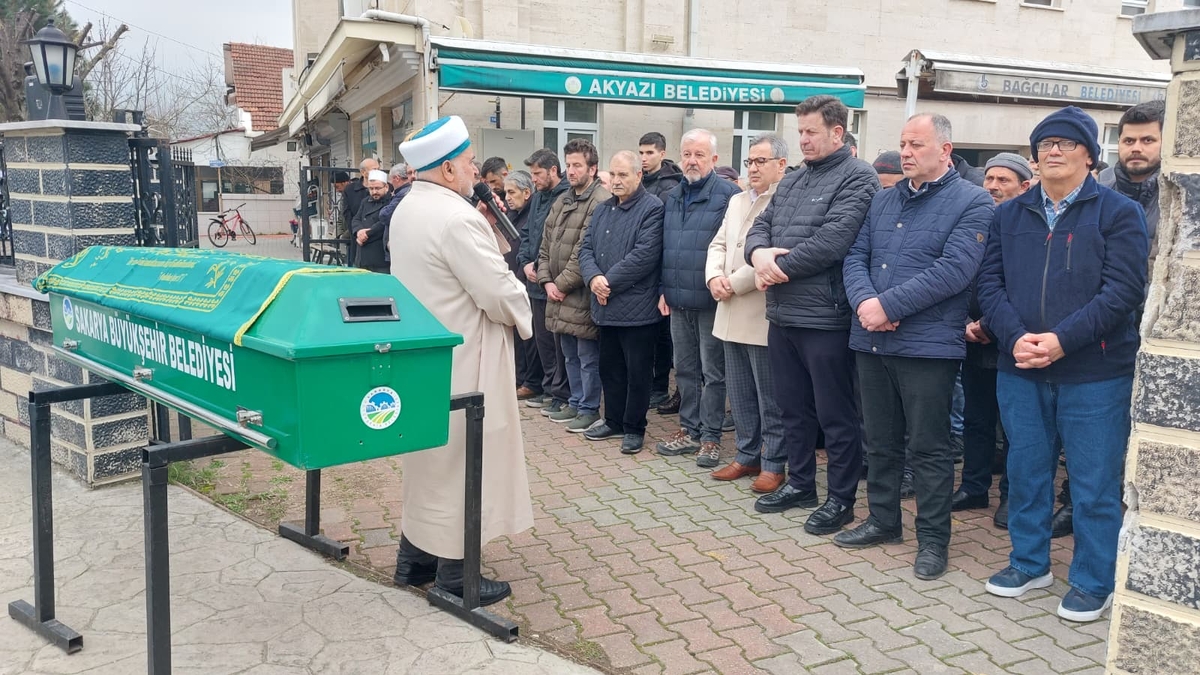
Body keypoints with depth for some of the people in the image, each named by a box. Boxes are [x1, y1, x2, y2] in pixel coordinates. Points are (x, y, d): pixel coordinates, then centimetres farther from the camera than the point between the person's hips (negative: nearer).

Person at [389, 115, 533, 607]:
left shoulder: (407, 209, 9)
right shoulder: (458, 218, -23)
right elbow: (500, 296, -22)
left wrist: (490, 233, 2)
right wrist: (521, 309, -1)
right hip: (461, 363, -10)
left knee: (431, 458, 19)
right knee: (459, 463, 2)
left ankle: (415, 557, 31)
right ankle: (454, 575, 13)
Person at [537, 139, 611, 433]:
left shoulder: (600, 202, -14)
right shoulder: (561, 202, 15)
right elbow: (546, 245, 16)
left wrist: (562, 284, -13)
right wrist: (547, 281, 3)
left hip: (582, 294, -8)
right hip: (558, 295, 9)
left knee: (588, 357, 2)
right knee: (570, 355, 18)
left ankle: (589, 409, 14)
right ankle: (575, 403, 30)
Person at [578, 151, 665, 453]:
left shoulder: (652, 209, -10)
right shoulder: (602, 210, 15)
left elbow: (644, 255, -19)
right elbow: (586, 248, 10)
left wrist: (610, 282, -16)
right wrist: (593, 278, -11)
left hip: (637, 308, -7)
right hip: (606, 307, 8)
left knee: (637, 372, 3)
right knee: (609, 368, 17)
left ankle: (634, 428, 15)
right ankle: (614, 421, 31)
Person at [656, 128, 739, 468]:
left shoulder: (728, 195, -10)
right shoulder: (673, 197, 13)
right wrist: (663, 289, 11)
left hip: (710, 300, -7)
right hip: (678, 300, 7)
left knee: (712, 372, 3)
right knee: (685, 368, 14)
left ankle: (710, 436, 12)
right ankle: (689, 429, 26)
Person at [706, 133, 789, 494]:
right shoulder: (737, 200, 17)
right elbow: (718, 244, 16)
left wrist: (735, 284, -15)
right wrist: (715, 277, -3)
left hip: (764, 314, -8)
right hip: (732, 313, 8)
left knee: (770, 397, 2)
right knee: (740, 393, 15)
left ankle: (774, 464, 13)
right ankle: (747, 456, 27)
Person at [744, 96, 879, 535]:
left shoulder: (857, 179, -10)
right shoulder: (792, 181, 17)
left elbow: (833, 240, -22)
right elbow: (761, 226, 14)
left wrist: (780, 267, -14)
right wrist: (759, 253, -10)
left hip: (825, 317, -8)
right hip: (782, 314, 8)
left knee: (836, 415, 3)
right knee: (793, 407, 18)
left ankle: (841, 499, 16)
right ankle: (799, 483, 33)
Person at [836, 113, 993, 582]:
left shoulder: (972, 203, -5)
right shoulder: (883, 200, 14)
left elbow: (954, 270, -17)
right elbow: (856, 256, 8)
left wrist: (888, 305, -20)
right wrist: (864, 301, -13)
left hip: (927, 345, -6)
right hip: (871, 341, 6)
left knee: (929, 447, 3)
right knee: (881, 441, 16)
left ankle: (933, 539, 17)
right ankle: (883, 521, 32)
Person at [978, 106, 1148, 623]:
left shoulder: (1118, 212, -1)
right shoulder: (1010, 215, 10)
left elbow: (1124, 289, -11)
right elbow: (990, 283, 2)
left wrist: (1062, 339, -20)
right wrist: (1015, 337, -14)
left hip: (1094, 373, -3)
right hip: (1020, 370, 4)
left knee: (1094, 482, 5)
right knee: (1026, 472, 14)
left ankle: (1093, 583, 20)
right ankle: (1029, 562, 31)